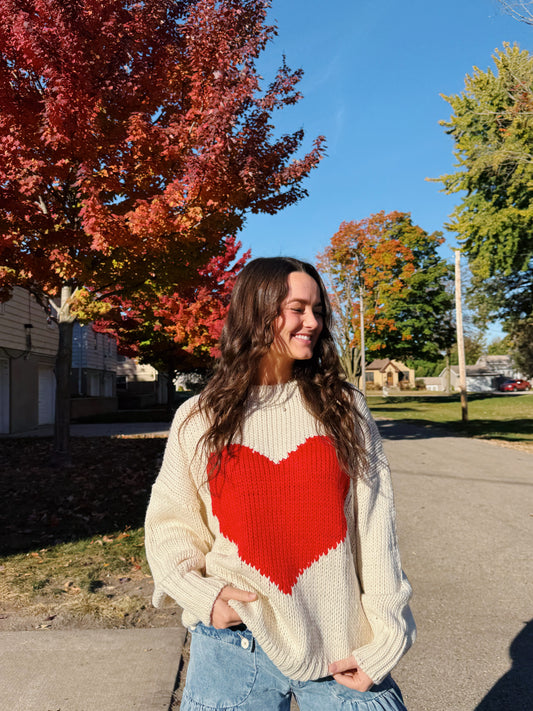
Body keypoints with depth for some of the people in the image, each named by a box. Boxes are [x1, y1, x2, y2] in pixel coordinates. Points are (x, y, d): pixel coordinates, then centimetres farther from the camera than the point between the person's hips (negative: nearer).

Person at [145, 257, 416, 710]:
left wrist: (382, 641, -6)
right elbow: (170, 523, 5)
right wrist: (201, 593, -11)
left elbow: (374, 531, -2)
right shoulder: (198, 419, 1)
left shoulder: (345, 409, 1)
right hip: (235, 643, 0)